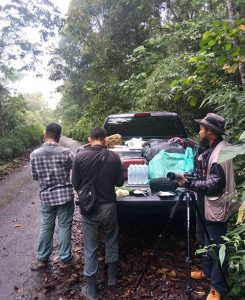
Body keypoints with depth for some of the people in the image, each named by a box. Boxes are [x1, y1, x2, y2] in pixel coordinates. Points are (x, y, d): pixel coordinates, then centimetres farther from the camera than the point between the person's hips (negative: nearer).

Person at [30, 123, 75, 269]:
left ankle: (42, 258, 31)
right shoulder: (65, 152, -16)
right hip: (65, 194, -3)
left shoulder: (34, 154, -6)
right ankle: (65, 259, 22)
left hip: (46, 196, 3)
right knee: (64, 227, 10)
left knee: (46, 227, 17)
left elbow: (34, 176, 3)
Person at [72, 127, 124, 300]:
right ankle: (112, 277, 40)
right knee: (111, 242, 23)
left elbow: (76, 184, -5)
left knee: (90, 249, 12)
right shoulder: (114, 157, -12)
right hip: (109, 206, 1)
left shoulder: (80, 156, -14)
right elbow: (120, 182, -2)